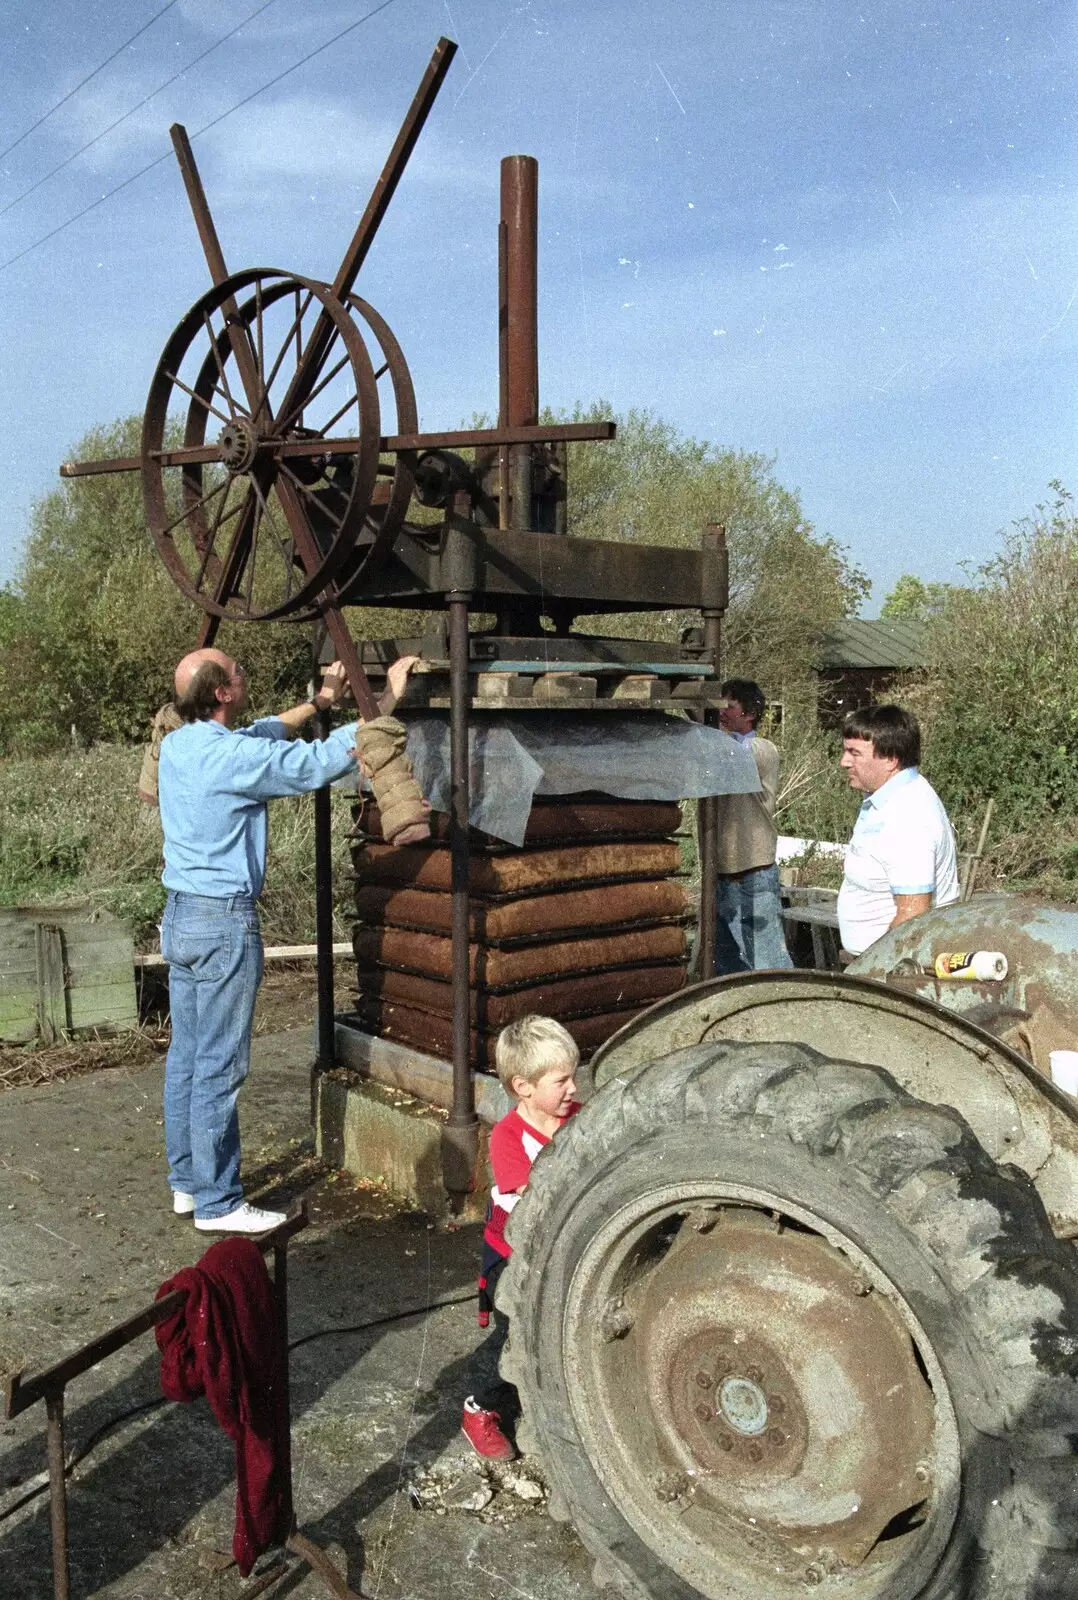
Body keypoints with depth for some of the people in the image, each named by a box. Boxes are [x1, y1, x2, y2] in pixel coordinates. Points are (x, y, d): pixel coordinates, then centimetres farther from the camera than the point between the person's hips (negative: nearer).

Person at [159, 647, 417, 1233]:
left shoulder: (175, 745, 8)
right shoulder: (233, 756, -19)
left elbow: (258, 735, 23)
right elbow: (319, 762, -17)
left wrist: (319, 702, 22)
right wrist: (386, 702, -9)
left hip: (180, 915, 9)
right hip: (223, 921, -9)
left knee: (186, 1055, 15)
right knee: (219, 1066, -2)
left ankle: (186, 1182, 26)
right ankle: (217, 1203, 7)